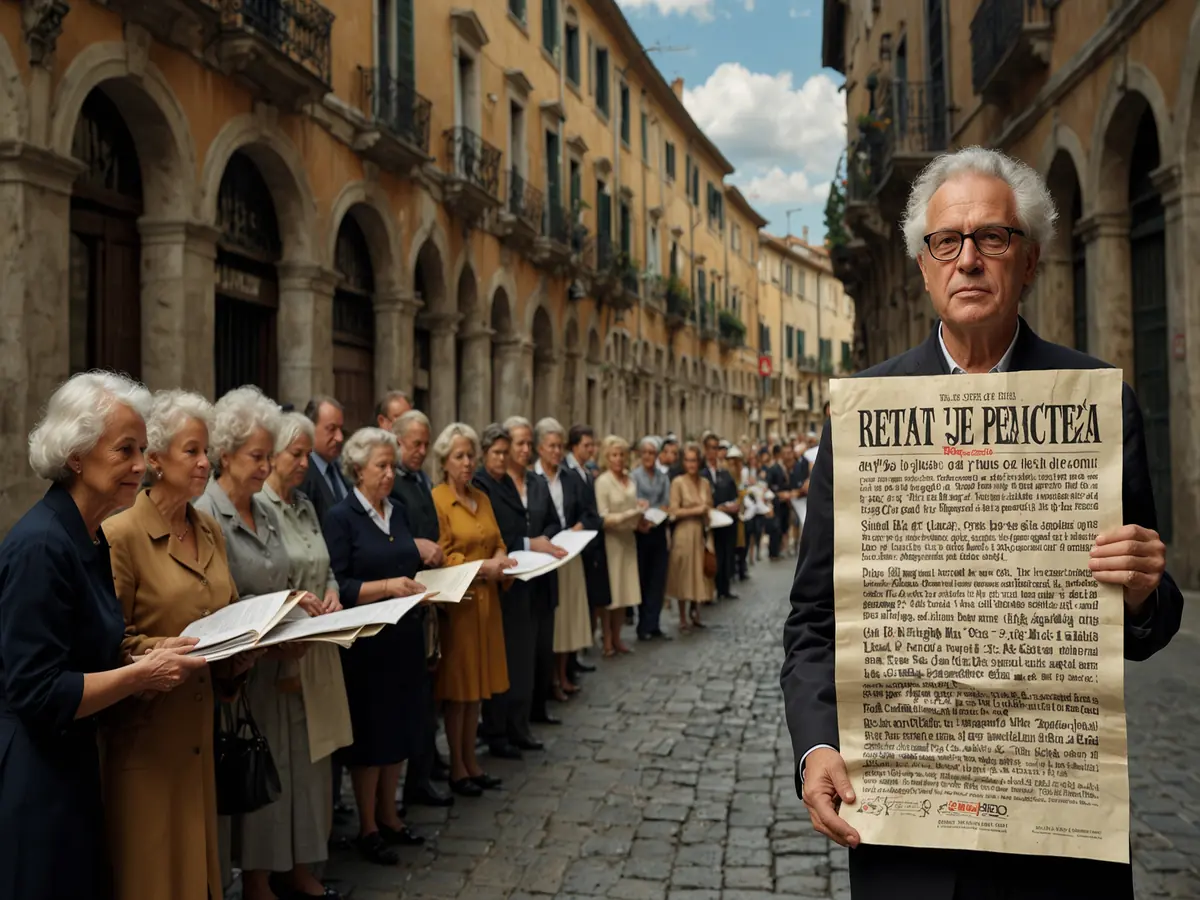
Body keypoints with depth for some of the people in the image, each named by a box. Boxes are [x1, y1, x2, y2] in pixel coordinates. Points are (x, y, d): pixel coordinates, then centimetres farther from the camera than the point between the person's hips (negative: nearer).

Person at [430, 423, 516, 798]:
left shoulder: (482, 498, 13)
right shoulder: (435, 499, -8)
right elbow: (440, 556, -11)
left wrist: (501, 559, -5)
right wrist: (482, 566, -19)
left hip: (485, 598, 7)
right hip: (456, 598, -7)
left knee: (478, 682, 11)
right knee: (458, 685, 1)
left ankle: (471, 760, 21)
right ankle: (456, 768, 12)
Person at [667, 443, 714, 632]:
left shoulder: (705, 483, 9)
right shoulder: (678, 482, -7)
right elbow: (674, 511, -12)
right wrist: (697, 510, -14)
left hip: (702, 533, 5)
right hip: (684, 533, -5)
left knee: (700, 573, 9)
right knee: (684, 575, 1)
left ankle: (695, 614, 23)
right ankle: (683, 619, 9)